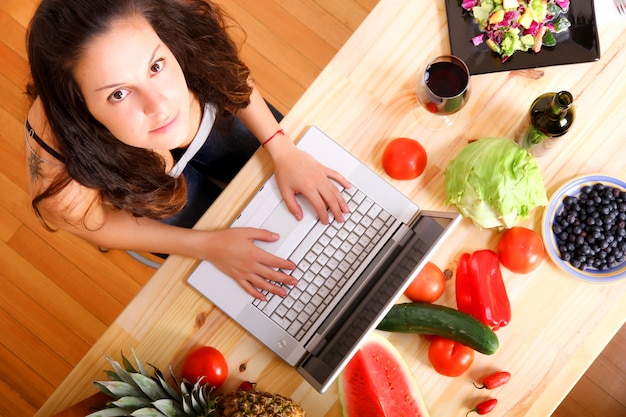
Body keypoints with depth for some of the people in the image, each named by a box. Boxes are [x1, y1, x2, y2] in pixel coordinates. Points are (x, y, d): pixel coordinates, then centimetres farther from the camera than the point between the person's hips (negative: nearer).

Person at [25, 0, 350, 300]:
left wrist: (282, 149, -23)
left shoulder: (186, 45, -39)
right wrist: (207, 245, -25)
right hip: (143, 187, -2)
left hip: (209, 118, 2)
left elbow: (226, 71, -14)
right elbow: (95, 224, -20)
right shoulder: (57, 161, -43)